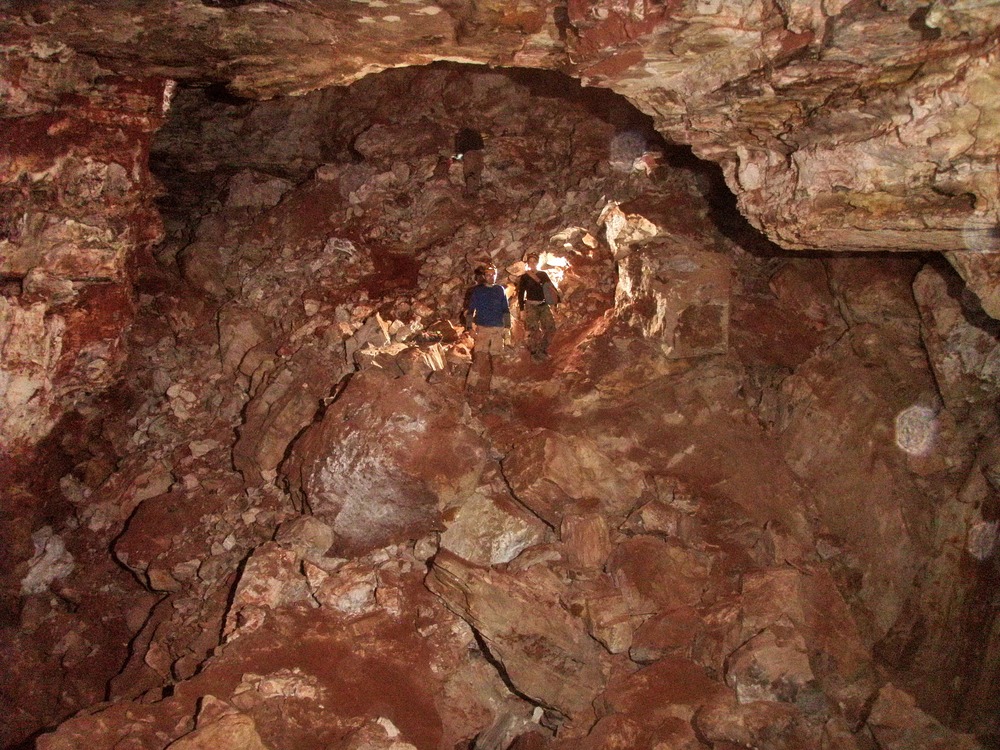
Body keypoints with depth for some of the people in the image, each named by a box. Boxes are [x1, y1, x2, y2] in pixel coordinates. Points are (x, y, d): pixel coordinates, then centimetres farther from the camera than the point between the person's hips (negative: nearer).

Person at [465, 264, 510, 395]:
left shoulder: (500, 290, 11)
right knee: (480, 358, -12)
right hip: (482, 329, -3)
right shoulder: (477, 290, 4)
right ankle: (473, 385, -9)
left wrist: (507, 328, 9)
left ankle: (495, 385, 13)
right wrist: (471, 328, -6)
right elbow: (470, 310, 3)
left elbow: (506, 310, 15)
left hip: (498, 329, 3)